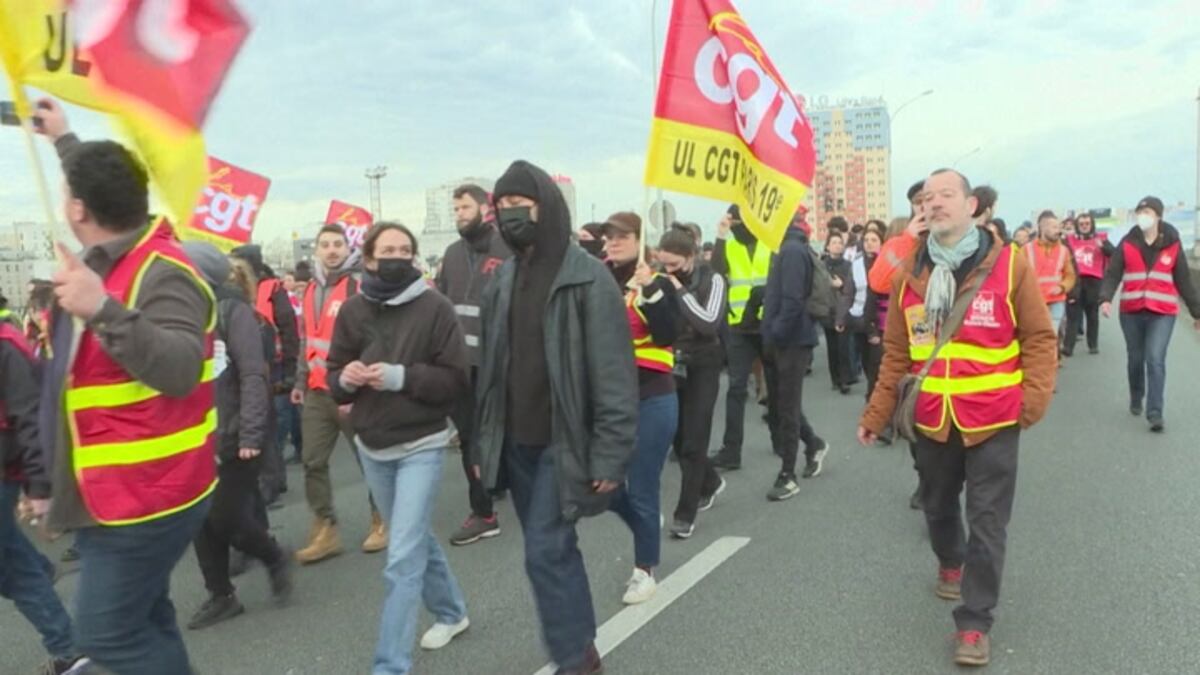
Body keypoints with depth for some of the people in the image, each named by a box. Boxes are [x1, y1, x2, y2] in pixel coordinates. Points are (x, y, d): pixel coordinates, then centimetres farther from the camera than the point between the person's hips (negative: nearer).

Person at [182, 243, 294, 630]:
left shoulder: (233, 310, -9)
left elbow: (254, 375, -16)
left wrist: (251, 434, -21)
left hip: (232, 437, -6)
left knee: (226, 518, -2)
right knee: (202, 520, 9)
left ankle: (275, 559, 26)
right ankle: (221, 596, 24)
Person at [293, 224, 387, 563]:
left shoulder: (360, 286, -10)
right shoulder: (312, 290, 14)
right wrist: (301, 382, 23)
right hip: (317, 393, 7)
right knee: (313, 462, 6)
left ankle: (382, 521, 23)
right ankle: (325, 530, 17)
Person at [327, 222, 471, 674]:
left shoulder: (434, 307, -11)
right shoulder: (353, 310, 0)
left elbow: (458, 380, -12)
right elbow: (334, 379, 6)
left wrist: (400, 377, -23)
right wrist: (347, 378, -17)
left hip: (421, 446, -5)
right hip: (371, 447, 5)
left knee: (402, 560, -8)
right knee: (416, 539, 21)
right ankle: (451, 612, 44)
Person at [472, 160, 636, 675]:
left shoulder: (587, 277, -12)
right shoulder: (503, 280, 8)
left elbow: (614, 375, -15)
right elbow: (490, 368, 12)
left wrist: (610, 455, -17)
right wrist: (483, 441, 10)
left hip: (564, 444, -6)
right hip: (517, 444, 6)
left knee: (545, 552, -6)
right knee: (556, 549, 16)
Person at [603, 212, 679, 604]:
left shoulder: (657, 282, -5)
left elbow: (668, 334, -19)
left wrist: (649, 289, -25)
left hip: (651, 399, -5)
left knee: (642, 489, 2)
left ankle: (645, 571, 21)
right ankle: (647, 527, 38)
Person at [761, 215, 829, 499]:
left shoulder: (793, 250, -17)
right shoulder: (793, 249, 14)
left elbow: (792, 299, -24)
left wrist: (776, 333, -19)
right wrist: (773, 333, 11)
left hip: (791, 340, -9)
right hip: (786, 339, 9)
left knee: (786, 406, 0)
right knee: (780, 403, 17)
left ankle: (787, 476, 10)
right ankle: (814, 444, 35)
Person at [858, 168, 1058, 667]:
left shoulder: (1009, 264, -7)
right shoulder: (911, 273, 2)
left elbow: (1039, 339, -4)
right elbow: (896, 353, 5)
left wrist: (1035, 399, -17)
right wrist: (876, 415, 4)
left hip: (993, 420, -3)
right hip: (932, 420, 4)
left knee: (987, 523, 1)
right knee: (938, 507, 21)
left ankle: (974, 623, 14)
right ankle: (950, 562, 51)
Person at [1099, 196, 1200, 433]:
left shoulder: (1172, 245, 1)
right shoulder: (1127, 243, 1)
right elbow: (1112, 274, -5)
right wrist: (1106, 298, -23)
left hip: (1162, 312, -2)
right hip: (1131, 311, 2)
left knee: (1155, 360, -12)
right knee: (1135, 359, 14)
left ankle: (1155, 413, -11)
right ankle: (1136, 399, 37)